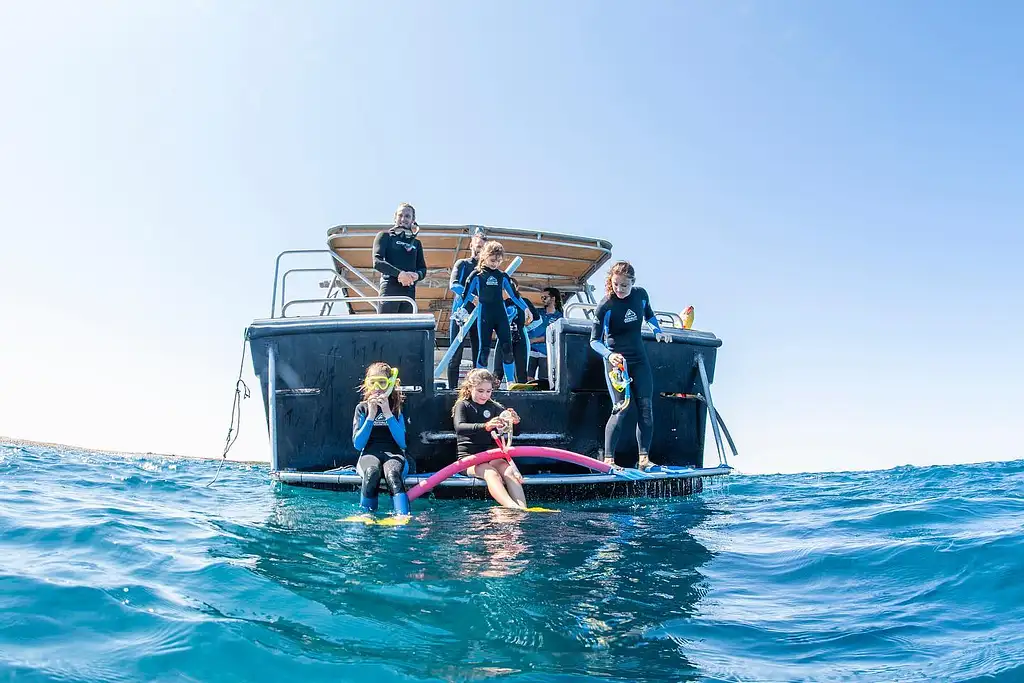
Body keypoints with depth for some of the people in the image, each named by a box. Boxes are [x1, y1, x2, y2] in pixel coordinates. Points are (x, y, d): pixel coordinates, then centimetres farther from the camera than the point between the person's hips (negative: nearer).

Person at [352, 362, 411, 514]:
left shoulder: (397, 407, 11)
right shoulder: (362, 408, 12)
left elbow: (402, 443, -2)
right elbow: (357, 444, 2)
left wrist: (388, 414, -9)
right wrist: (371, 416, -8)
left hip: (393, 454, 0)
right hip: (370, 454, 0)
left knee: (393, 475, -38)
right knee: (371, 473, -38)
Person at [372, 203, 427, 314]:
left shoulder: (416, 243, 24)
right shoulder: (385, 236, 11)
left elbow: (423, 269, 18)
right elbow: (377, 262, -4)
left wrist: (416, 275, -8)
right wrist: (399, 273, -18)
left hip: (409, 291, 5)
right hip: (390, 288, -4)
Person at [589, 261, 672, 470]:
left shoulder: (641, 295, -2)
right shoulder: (605, 306, -17)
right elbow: (594, 341, -16)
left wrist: (658, 331, 8)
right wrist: (609, 355, -33)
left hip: (639, 359, 5)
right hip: (615, 360, -5)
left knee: (646, 407, -1)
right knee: (621, 409, -14)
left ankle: (644, 459, 5)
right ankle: (608, 459, -7)